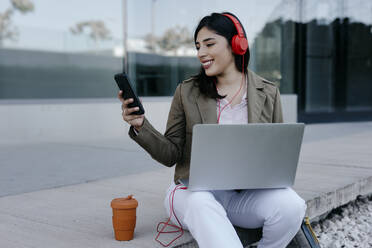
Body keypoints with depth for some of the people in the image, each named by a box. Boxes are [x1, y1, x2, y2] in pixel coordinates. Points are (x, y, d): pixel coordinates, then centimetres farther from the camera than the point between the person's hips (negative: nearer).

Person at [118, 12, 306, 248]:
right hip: (195, 190, -1)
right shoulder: (187, 92, 5)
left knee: (291, 204, -29)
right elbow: (171, 155, 3)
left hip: (248, 192, 2)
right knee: (200, 203, -37)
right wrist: (140, 126, -13)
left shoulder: (268, 93, 8)